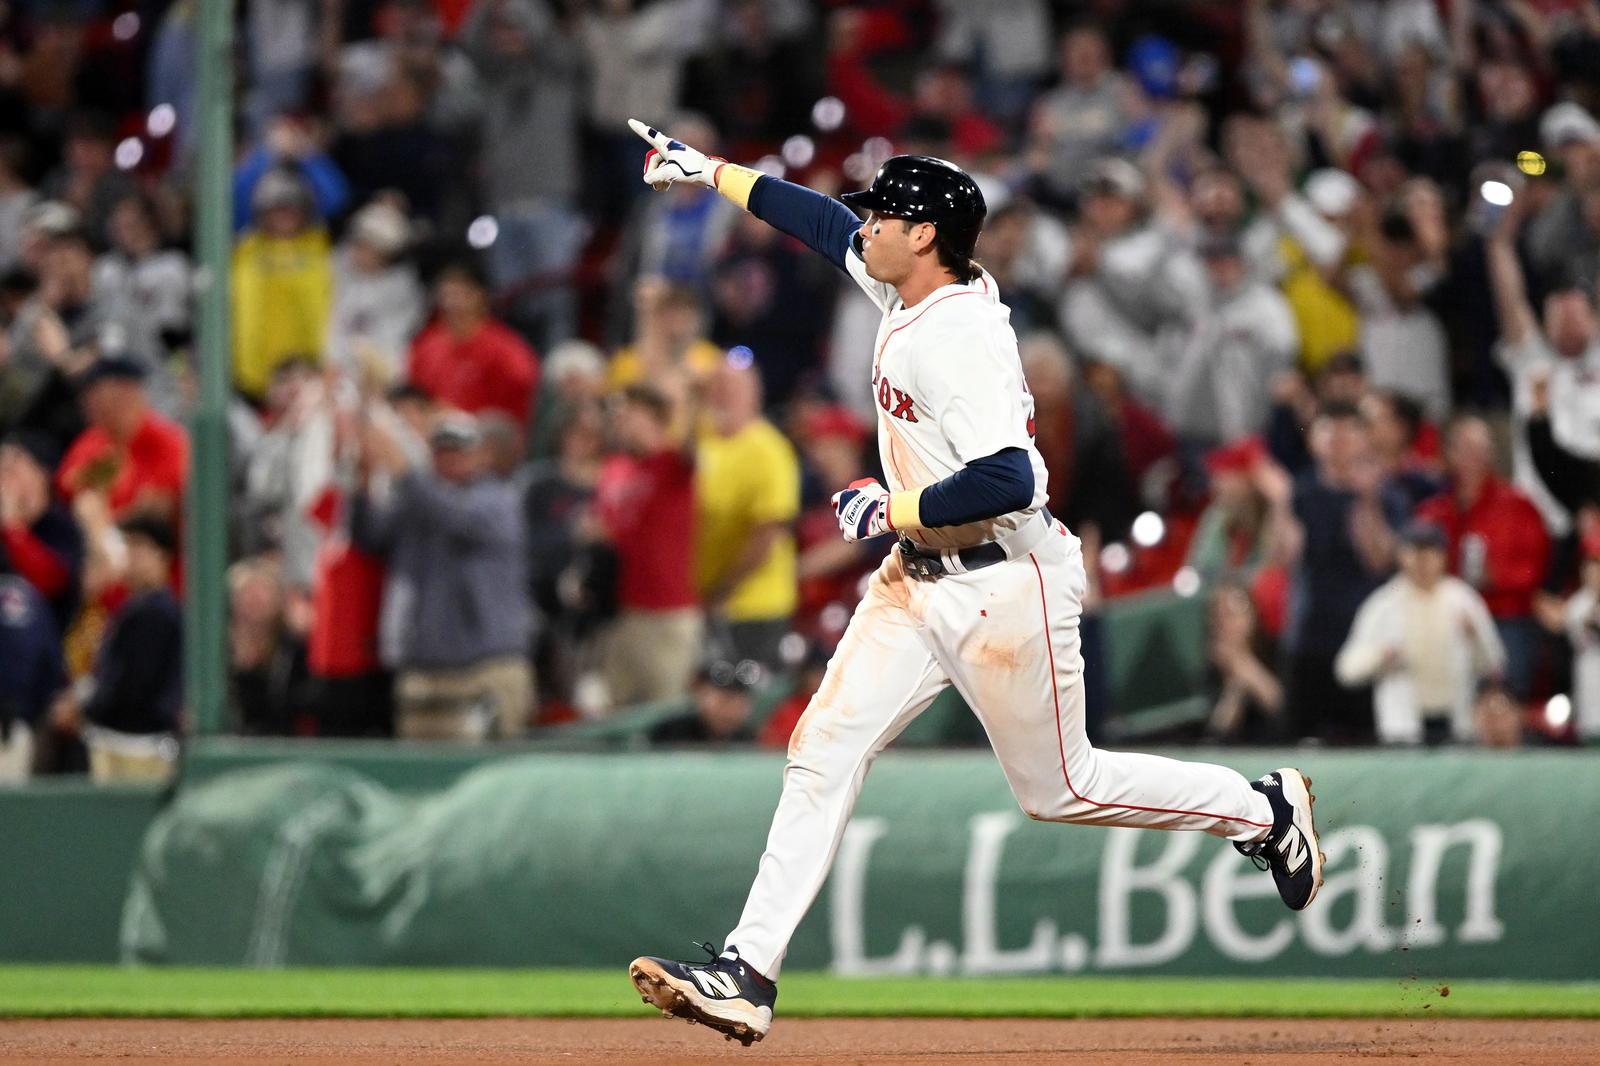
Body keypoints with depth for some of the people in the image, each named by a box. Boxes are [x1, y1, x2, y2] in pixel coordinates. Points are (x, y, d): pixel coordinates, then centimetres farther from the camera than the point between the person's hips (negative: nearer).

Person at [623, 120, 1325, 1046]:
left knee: (1060, 787, 4)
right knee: (824, 749, -4)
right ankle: (748, 975, -9)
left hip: (1006, 581, -9)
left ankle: (1267, 810, 24)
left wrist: (893, 510, -19)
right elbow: (829, 224, 24)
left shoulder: (961, 338, -23)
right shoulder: (911, 292, 5)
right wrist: (711, 172, 29)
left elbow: (1007, 483, -31)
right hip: (919, 582, 9)